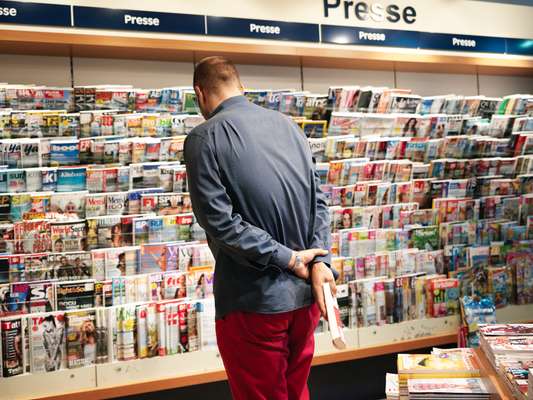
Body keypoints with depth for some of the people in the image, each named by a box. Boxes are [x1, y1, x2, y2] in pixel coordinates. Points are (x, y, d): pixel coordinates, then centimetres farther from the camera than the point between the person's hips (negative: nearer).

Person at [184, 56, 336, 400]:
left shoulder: (204, 138, -10)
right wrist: (320, 261, -6)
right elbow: (318, 200, 3)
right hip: (304, 293, 6)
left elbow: (220, 221, -18)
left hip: (255, 300, -5)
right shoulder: (288, 125, 8)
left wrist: (288, 259, -13)